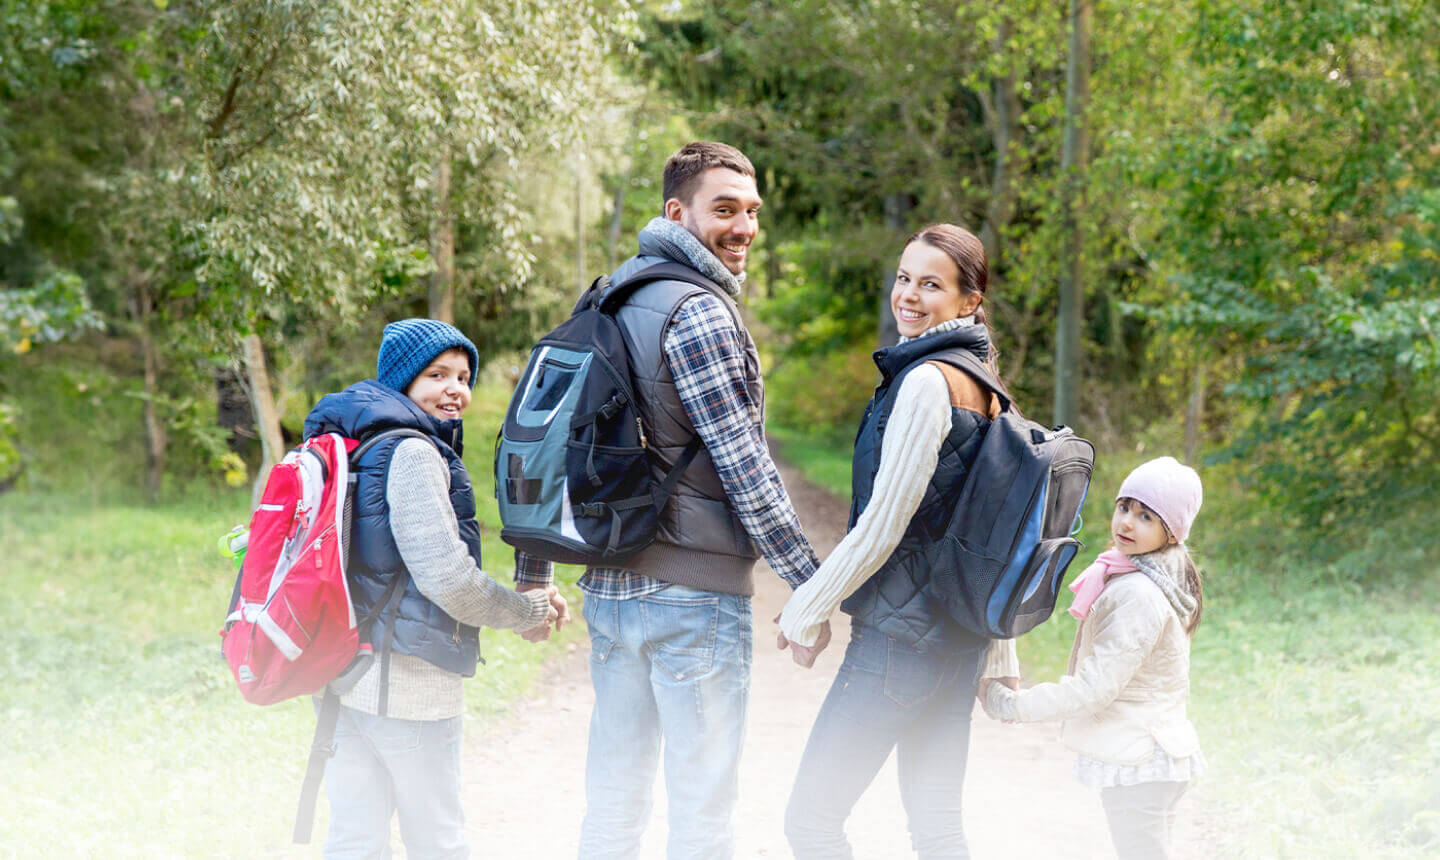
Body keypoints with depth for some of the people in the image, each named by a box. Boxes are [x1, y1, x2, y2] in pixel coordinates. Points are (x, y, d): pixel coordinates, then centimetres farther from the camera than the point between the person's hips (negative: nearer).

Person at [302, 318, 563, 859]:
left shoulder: (357, 445, 16)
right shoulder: (414, 453, -13)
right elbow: (445, 576, -20)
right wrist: (530, 613, -4)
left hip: (345, 669, 9)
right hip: (407, 680, -9)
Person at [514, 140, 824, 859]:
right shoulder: (698, 312, -13)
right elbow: (745, 467, -17)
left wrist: (532, 574, 22)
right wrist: (811, 586, -12)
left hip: (608, 586, 9)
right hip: (694, 594, -8)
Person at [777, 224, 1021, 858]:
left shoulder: (926, 381, -16)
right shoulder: (982, 387, 12)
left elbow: (882, 525, -18)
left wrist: (806, 607, -7)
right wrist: (1001, 659, 20)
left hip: (899, 633, -9)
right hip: (960, 633, 9)